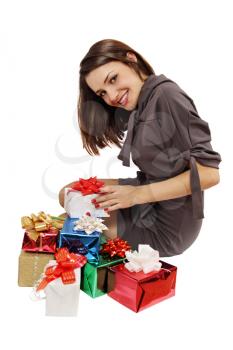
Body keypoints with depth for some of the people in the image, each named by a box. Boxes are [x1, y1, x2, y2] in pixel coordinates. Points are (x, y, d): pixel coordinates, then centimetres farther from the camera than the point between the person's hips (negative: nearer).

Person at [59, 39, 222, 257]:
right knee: (68, 195, 11)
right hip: (147, 202, 8)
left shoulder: (166, 94, -20)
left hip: (166, 225, -8)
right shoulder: (138, 108, 4)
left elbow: (209, 172, -24)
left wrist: (137, 194, -22)